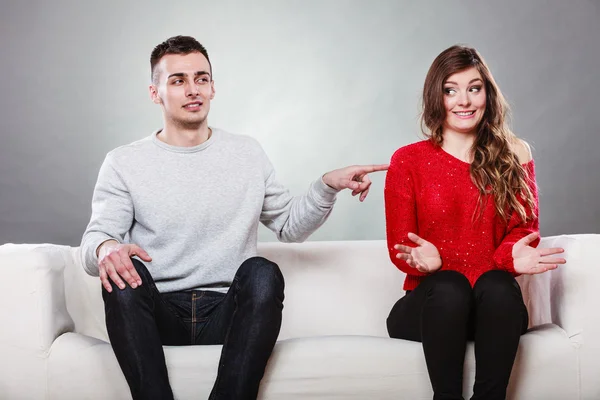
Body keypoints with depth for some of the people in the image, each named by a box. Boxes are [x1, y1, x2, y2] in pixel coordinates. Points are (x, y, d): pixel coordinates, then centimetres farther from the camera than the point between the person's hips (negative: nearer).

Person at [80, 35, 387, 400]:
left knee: (262, 272, -31)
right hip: (158, 314, -1)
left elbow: (290, 226, 20)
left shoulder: (248, 154, 14)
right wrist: (105, 248, -27)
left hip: (227, 313, 1)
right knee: (123, 272, -32)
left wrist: (327, 187, 2)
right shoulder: (124, 163, 7)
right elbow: (95, 238, -2)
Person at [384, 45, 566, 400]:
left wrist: (514, 254, -22)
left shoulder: (514, 157, 8)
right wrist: (424, 259, -24)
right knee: (448, 285, -34)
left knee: (497, 285, -33)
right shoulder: (408, 161, 4)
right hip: (432, 304, -1)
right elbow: (399, 246, 1)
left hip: (494, 305, 1)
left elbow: (524, 228, 3)